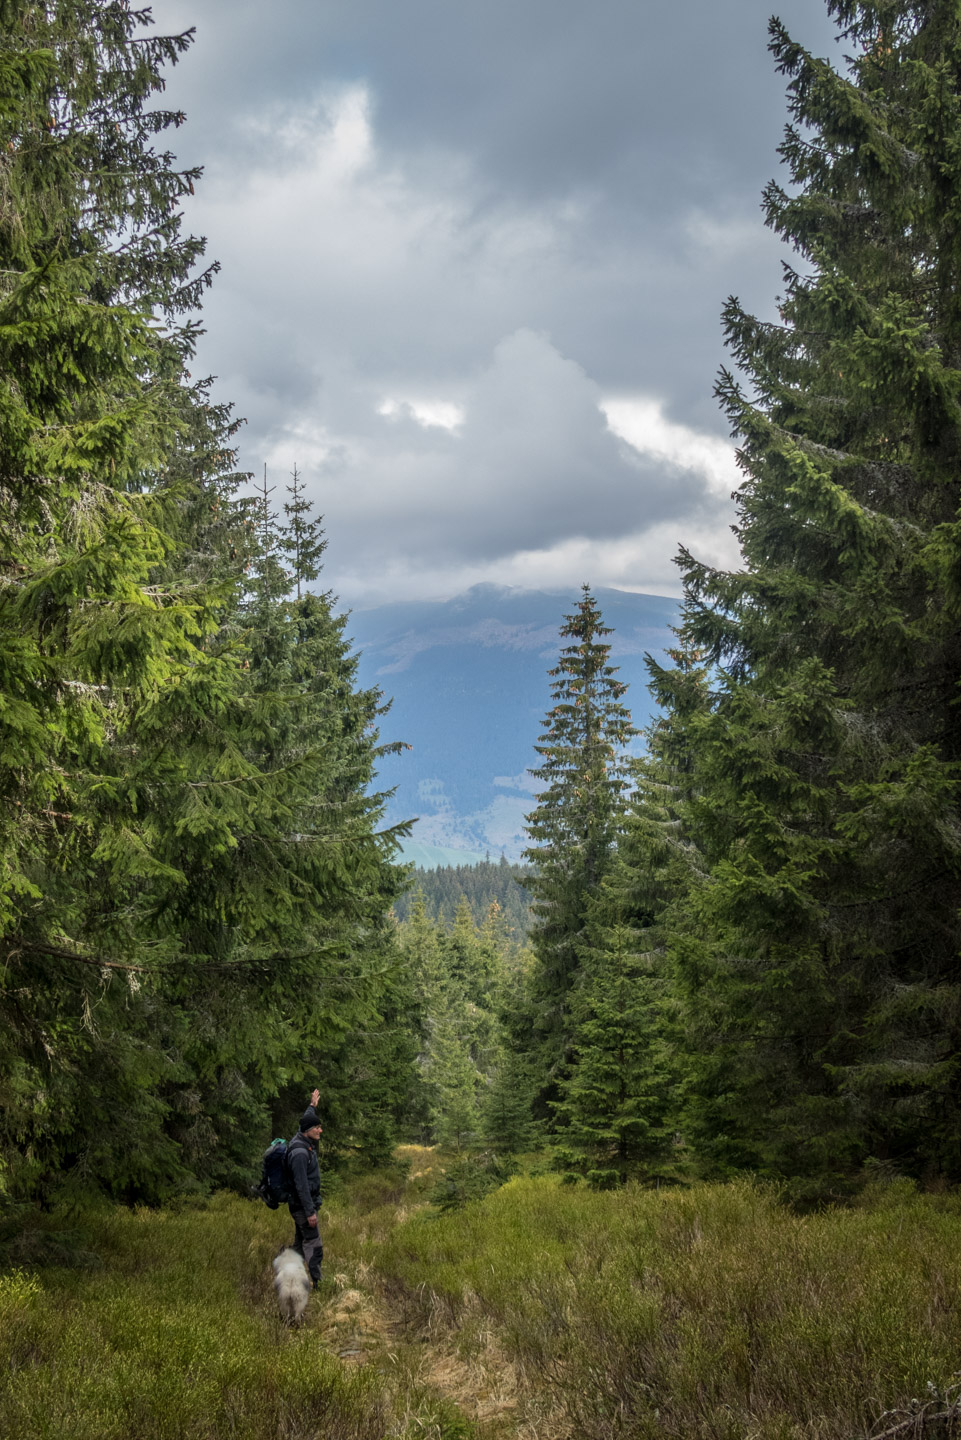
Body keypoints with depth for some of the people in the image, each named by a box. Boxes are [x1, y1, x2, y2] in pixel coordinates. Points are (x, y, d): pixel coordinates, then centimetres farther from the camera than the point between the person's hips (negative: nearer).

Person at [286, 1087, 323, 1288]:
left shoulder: (305, 1143, 6)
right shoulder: (300, 1152, -24)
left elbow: (306, 1121, 30)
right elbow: (301, 1184, -26)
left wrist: (312, 1106, 45)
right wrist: (310, 1212, -25)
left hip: (302, 1205, 10)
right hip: (302, 1206, -10)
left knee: (300, 1244, 16)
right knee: (314, 1245, -9)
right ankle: (317, 1284, -8)